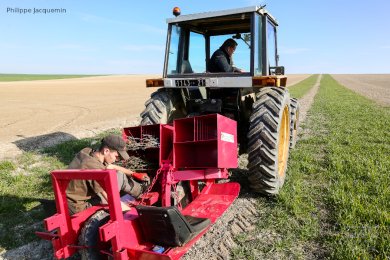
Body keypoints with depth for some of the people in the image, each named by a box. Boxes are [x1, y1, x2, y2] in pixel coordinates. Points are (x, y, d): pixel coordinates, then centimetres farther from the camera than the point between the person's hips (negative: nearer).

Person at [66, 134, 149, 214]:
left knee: (119, 174, 7)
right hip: (77, 208, -8)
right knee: (119, 176, -12)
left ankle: (140, 190, 25)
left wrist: (133, 174, 14)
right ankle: (142, 193, 11)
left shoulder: (87, 151, -4)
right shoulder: (94, 168, -31)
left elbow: (112, 167, 13)